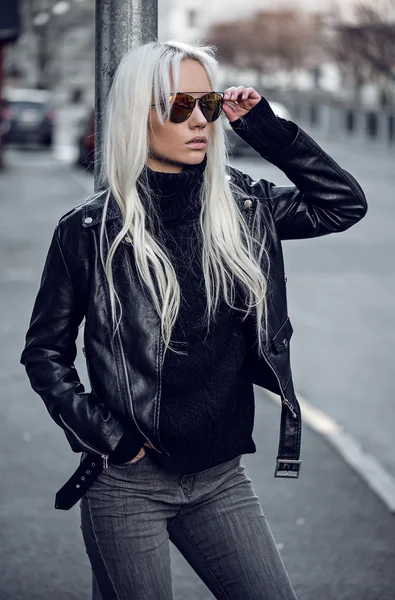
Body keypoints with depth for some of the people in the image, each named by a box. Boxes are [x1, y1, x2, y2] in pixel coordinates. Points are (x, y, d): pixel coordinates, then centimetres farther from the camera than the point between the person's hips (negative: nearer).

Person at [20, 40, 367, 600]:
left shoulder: (241, 206, 4)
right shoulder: (89, 229, -7)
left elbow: (344, 202, 8)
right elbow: (44, 351, 0)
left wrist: (265, 128, 0)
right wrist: (105, 433, -10)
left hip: (222, 478, 4)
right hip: (128, 483, -4)